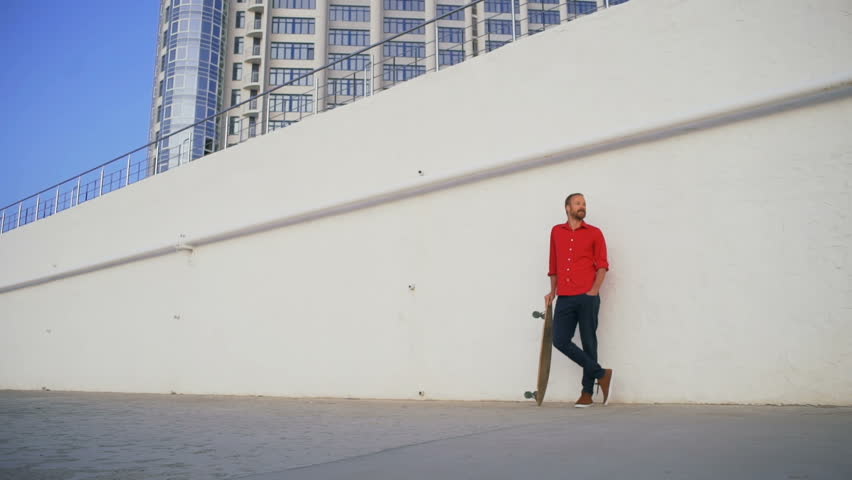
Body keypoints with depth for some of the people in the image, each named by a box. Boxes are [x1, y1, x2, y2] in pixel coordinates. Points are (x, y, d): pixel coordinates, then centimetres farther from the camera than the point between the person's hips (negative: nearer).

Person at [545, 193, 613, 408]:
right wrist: (552, 291, 14)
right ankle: (601, 374, 6)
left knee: (588, 343, 1)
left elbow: (602, 265, 2)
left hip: (587, 297, -3)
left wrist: (594, 290, -11)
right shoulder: (556, 232, 15)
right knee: (560, 340, -5)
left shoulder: (594, 233, 7)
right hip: (564, 298, 3)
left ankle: (587, 393, 10)